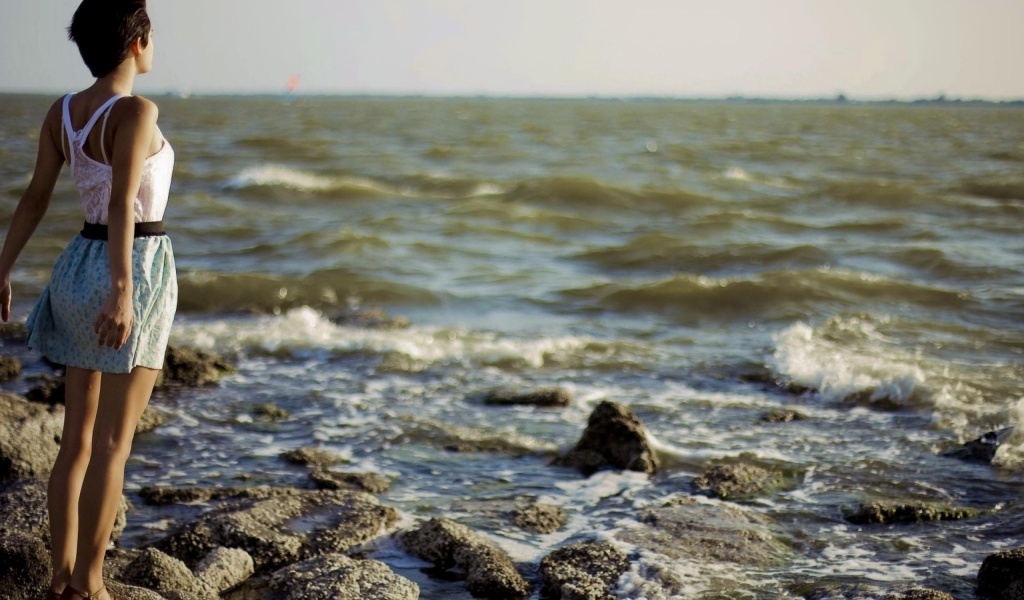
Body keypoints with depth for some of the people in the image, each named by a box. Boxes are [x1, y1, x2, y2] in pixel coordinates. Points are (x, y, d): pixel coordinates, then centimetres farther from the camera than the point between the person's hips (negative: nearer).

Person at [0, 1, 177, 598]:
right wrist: (123, 290, -34)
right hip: (135, 269, -8)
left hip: (80, 267, 8)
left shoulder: (61, 111, 6)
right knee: (113, 443, -1)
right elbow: (122, 202, -28)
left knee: (78, 440, 12)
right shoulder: (136, 111, -17)